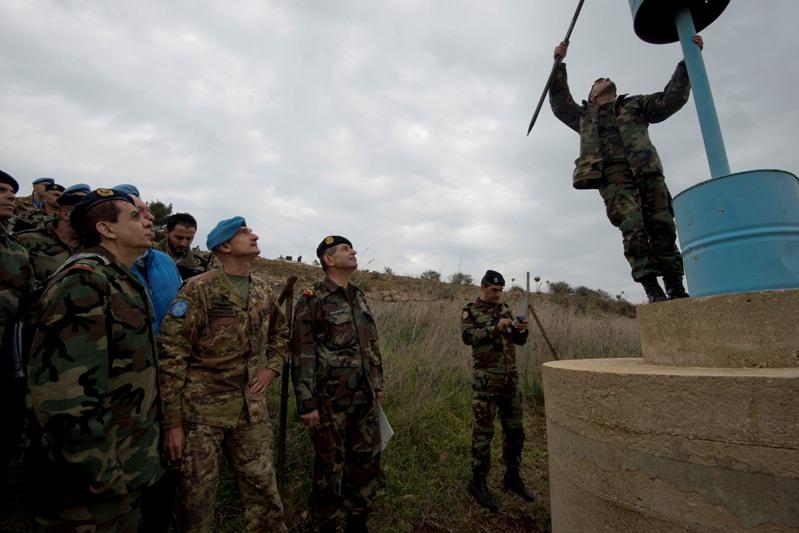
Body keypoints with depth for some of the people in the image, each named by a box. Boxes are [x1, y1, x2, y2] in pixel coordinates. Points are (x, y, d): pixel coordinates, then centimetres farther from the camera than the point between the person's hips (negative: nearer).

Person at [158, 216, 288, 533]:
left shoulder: (262, 289, 6)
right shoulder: (199, 289, -12)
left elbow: (281, 332, 22)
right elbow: (171, 355, -13)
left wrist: (272, 367, 5)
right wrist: (172, 421, -13)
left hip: (252, 410, 5)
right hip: (201, 410, -5)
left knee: (264, 493, 14)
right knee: (196, 499, 11)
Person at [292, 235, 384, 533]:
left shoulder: (359, 297, 10)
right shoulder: (312, 301, -11)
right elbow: (303, 355, -14)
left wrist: (377, 383, 16)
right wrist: (307, 404, -15)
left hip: (365, 397, 7)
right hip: (331, 400, -6)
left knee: (367, 459, 15)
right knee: (331, 466, 10)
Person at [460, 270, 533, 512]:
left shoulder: (505, 309, 12)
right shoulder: (470, 311, -3)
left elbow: (519, 341, 12)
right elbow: (468, 336, -19)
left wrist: (521, 330, -10)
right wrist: (496, 328, -25)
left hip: (511, 376, 6)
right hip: (487, 379, -6)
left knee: (515, 430, 13)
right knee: (484, 431, 0)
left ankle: (512, 476, 30)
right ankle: (478, 482, 13)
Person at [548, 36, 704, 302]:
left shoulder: (635, 104, 31)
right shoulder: (585, 116, 31)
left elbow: (670, 99, 21)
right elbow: (560, 103, 24)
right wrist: (559, 64, 19)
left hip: (647, 172, 2)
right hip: (612, 177, -1)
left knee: (663, 228, -8)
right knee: (633, 232, -17)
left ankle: (676, 289, -3)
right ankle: (653, 290, -16)